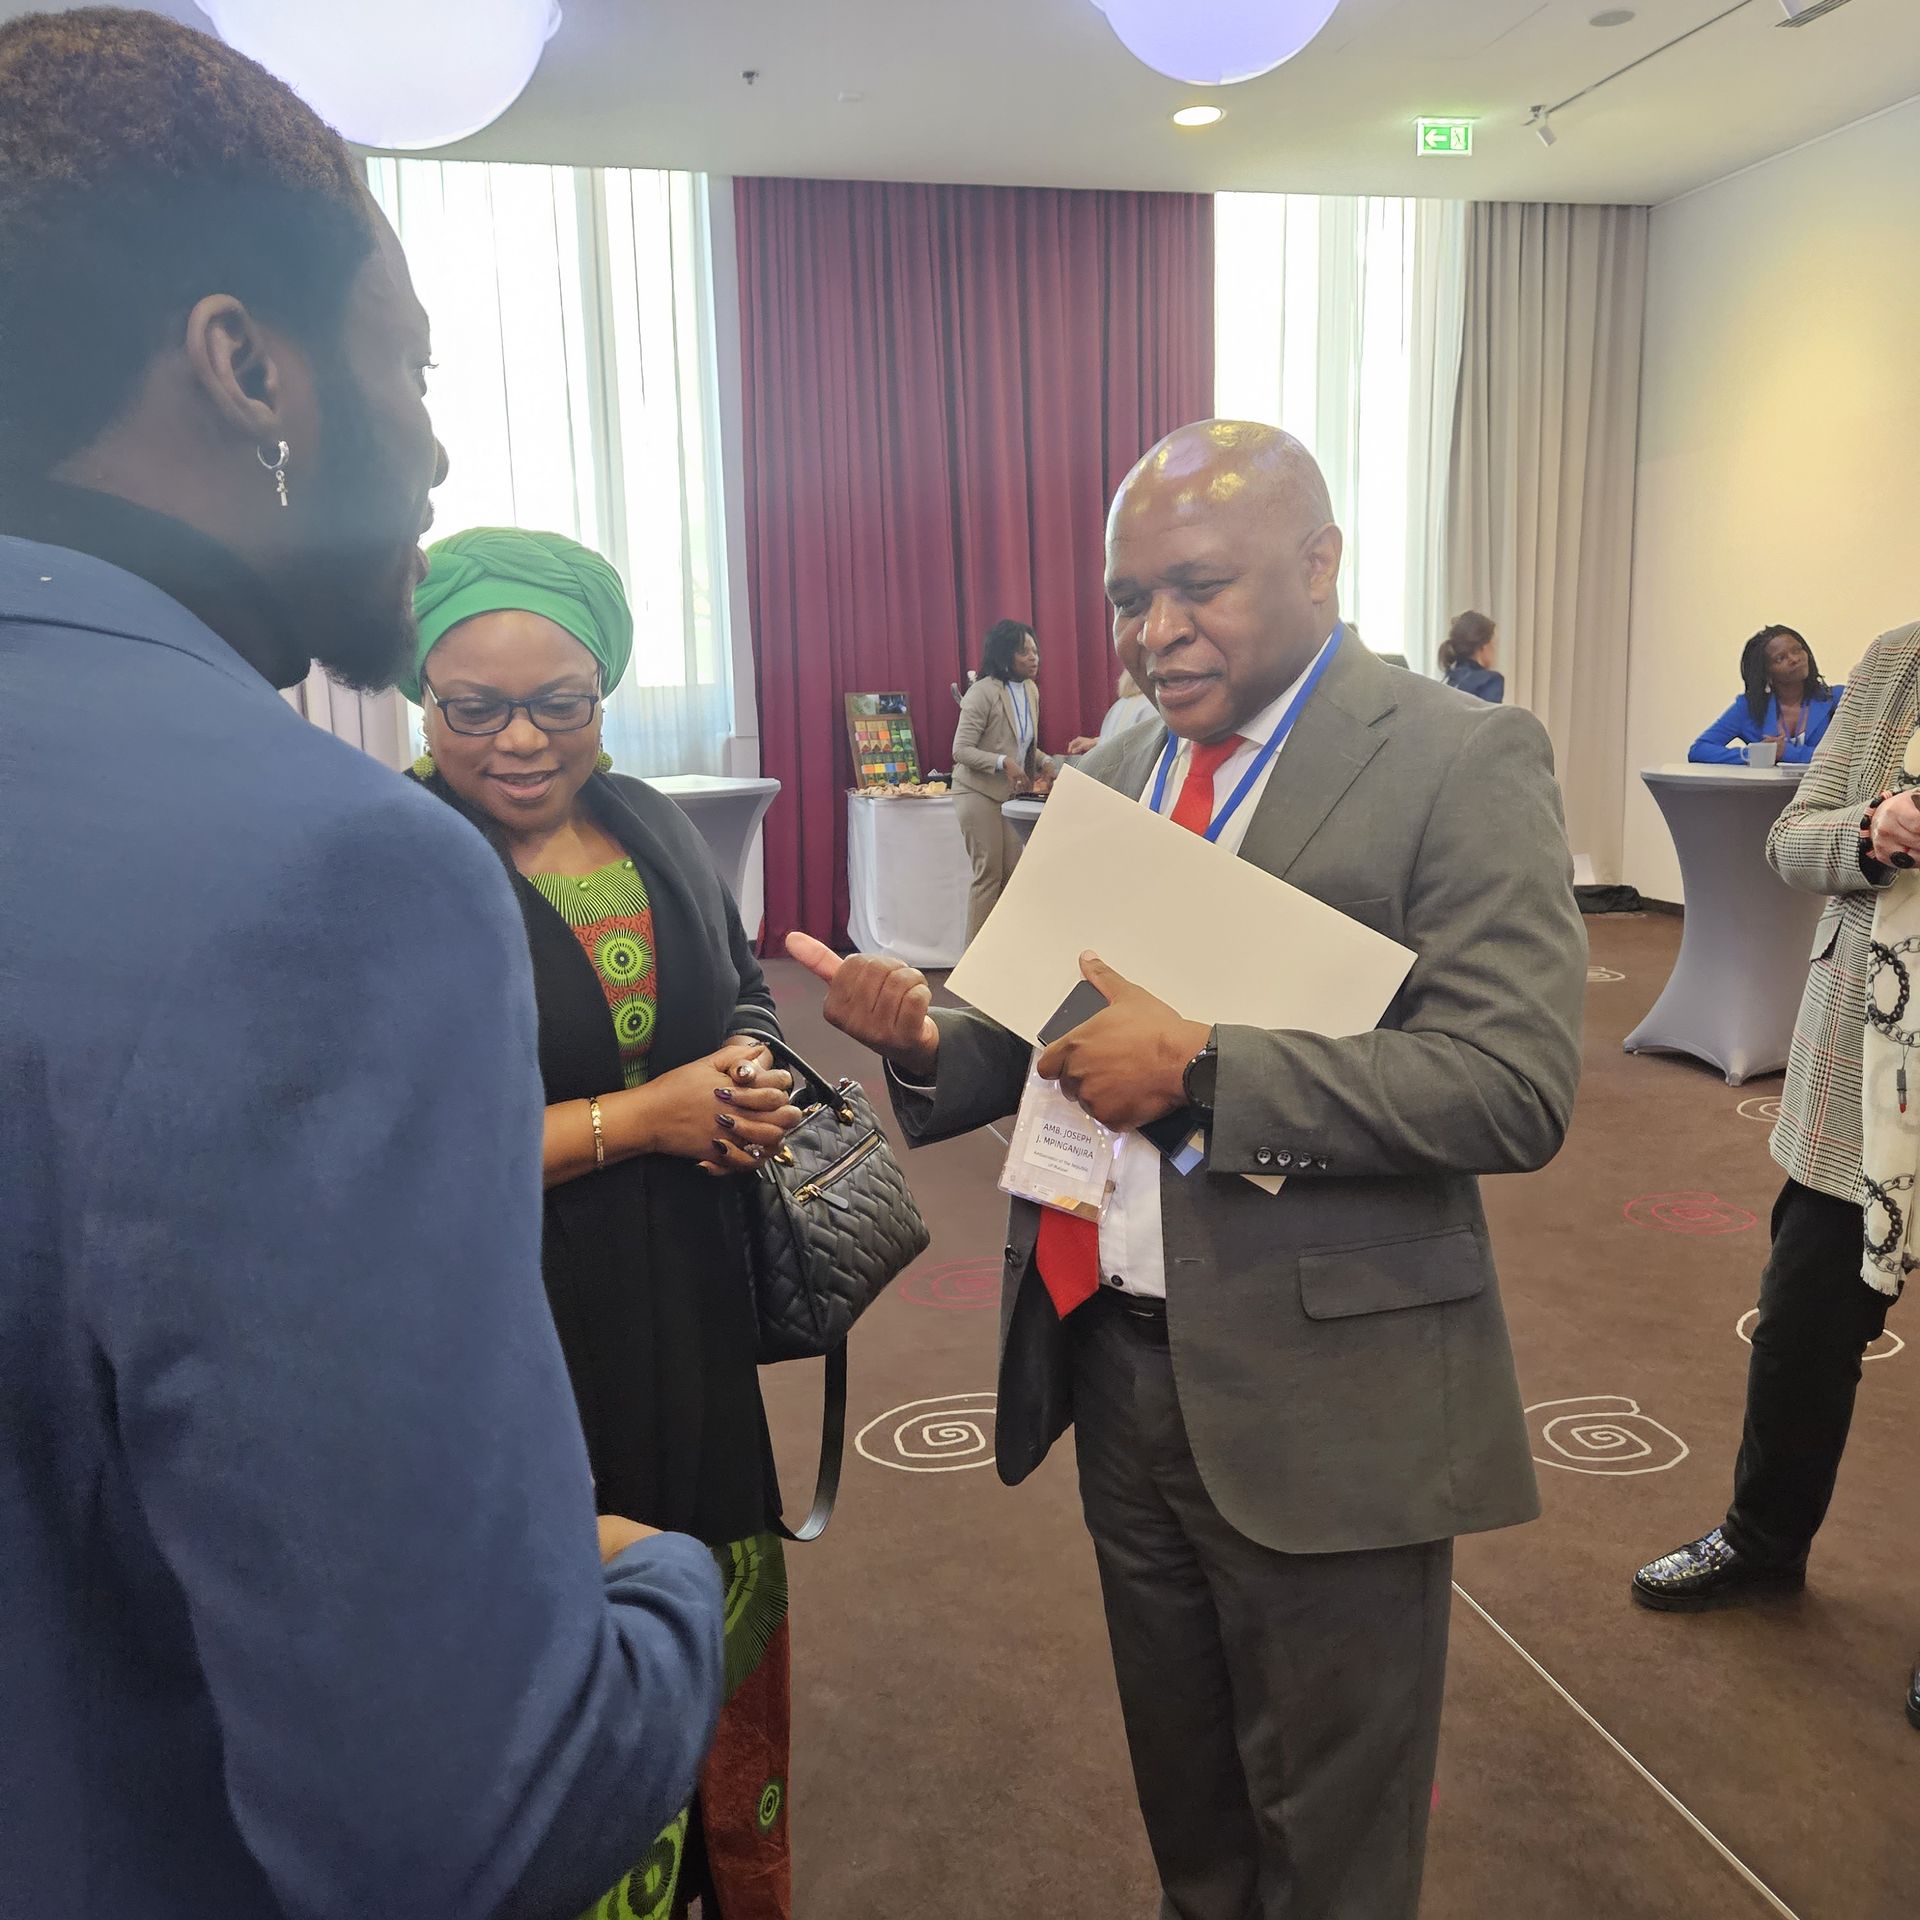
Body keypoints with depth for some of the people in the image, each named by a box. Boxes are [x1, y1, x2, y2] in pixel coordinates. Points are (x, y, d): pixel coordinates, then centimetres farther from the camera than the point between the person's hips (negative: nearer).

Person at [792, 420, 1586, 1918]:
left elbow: (1518, 1084, -20)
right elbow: (1062, 1030, 12)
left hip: (1317, 1395, -5)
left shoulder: (1460, 760, -11)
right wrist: (932, 1042, -9)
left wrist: (1202, 1069, -26)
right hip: (1113, 1356, 6)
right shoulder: (1118, 770, 10)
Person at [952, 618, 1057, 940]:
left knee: (1013, 874, 5)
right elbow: (961, 750, -19)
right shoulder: (983, 692, -15)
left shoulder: (1031, 690, 8)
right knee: (989, 876, -6)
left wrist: (1045, 762, 1)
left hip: (1010, 793, 7)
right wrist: (1003, 762, -31)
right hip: (979, 792, -7)